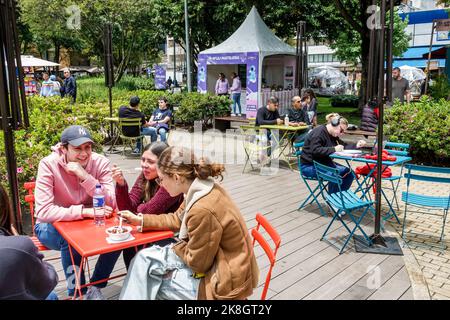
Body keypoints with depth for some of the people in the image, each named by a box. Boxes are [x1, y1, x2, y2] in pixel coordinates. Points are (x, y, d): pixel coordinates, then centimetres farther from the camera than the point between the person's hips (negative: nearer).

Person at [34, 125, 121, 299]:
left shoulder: (100, 162, -15)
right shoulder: (48, 164, -21)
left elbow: (110, 205, -24)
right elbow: (44, 212, -28)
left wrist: (85, 176, -34)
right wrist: (85, 211, -36)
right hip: (54, 226, -2)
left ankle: (95, 288, -3)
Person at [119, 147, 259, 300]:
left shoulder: (202, 210, -32)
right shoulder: (203, 188, -4)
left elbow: (197, 263, -20)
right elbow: (177, 219, 13)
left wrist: (176, 247, -2)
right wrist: (141, 220, 12)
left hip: (225, 281, -8)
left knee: (148, 281, 3)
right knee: (144, 258, 8)